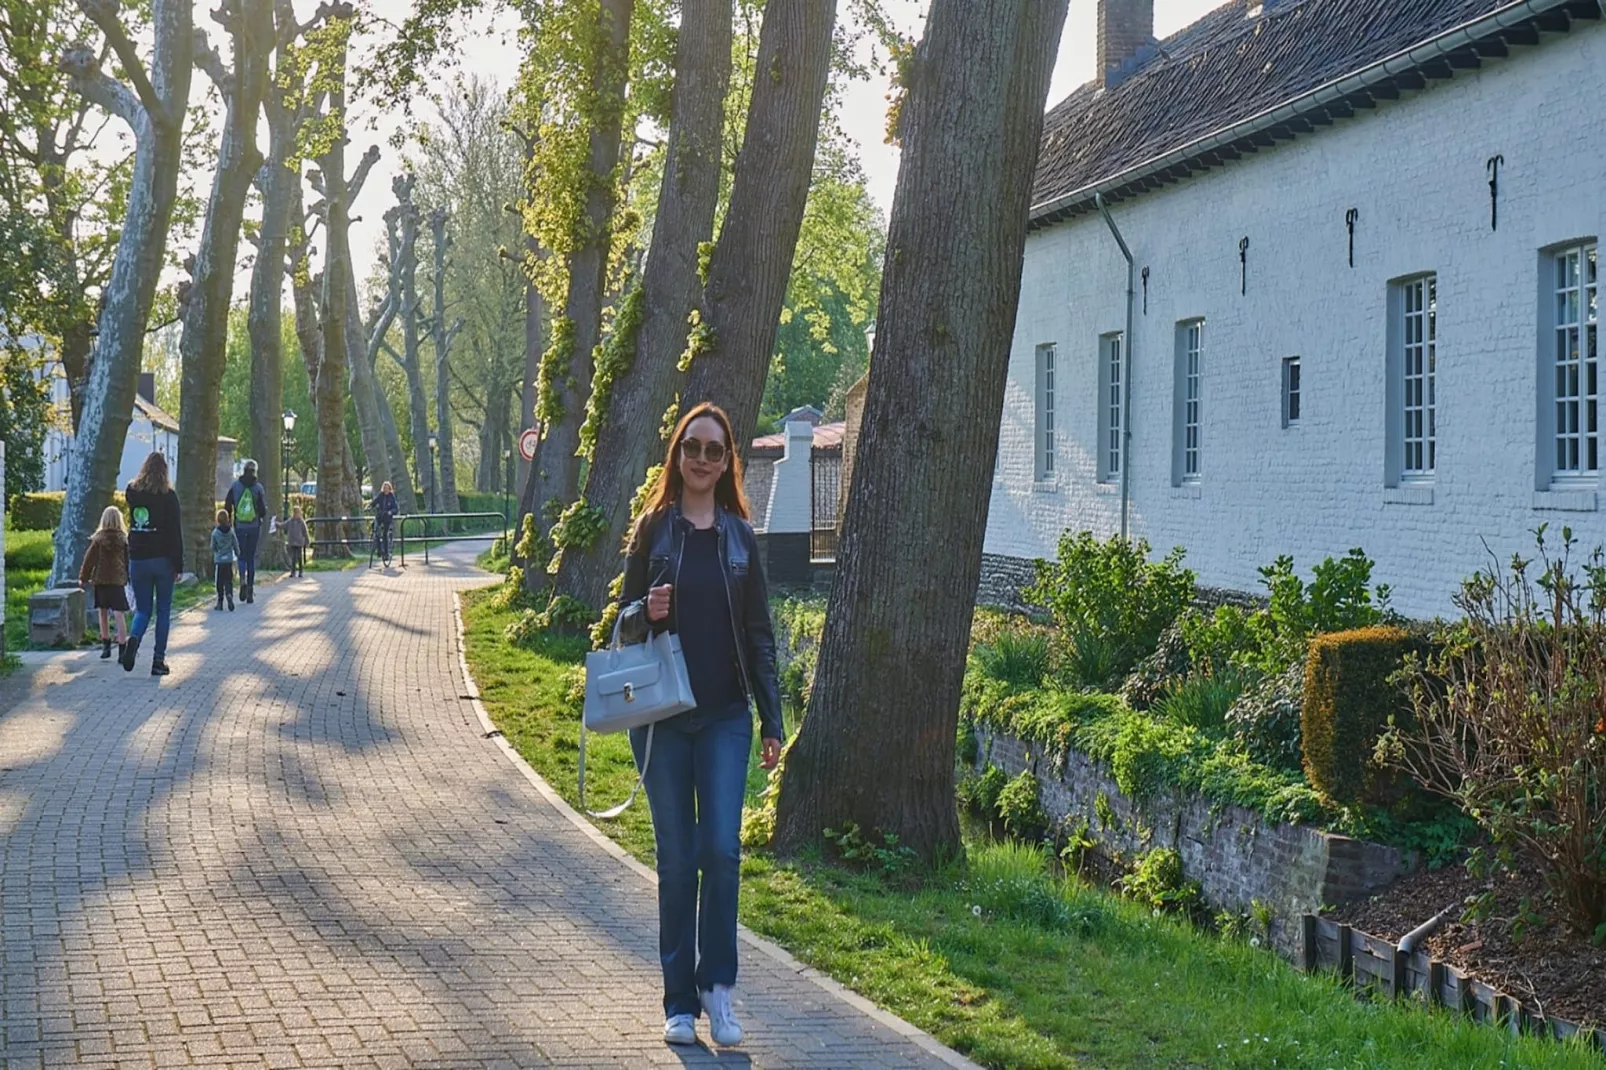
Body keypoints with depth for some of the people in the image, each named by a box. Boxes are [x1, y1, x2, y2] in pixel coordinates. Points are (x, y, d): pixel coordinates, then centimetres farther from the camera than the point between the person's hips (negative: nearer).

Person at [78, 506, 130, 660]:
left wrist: (83, 577, 8)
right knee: (118, 615, -5)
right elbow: (128, 560, 3)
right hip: (118, 580, -1)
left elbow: (89, 559, 0)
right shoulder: (124, 539, -2)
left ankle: (106, 646, 19)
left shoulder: (98, 539, -3)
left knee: (103, 613, 15)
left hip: (100, 580, 1)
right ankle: (122, 650, -12)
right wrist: (128, 577, 14)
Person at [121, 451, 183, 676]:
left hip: (137, 560, 3)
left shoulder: (132, 493, 3)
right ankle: (158, 660, 3)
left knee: (142, 609, 12)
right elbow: (175, 533, -8)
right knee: (163, 611, 7)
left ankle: (134, 639, -19)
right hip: (162, 560, -3)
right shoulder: (168, 496, -7)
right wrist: (178, 565, -3)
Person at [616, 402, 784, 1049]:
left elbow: (759, 634, 9)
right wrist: (646, 611, -17)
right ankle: (680, 1002, 12)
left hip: (726, 717, 1)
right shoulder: (653, 528, 3)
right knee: (676, 858, 3)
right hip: (662, 717, -1)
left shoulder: (740, 535, 6)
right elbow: (624, 624, 7)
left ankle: (717, 986, 5)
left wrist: (772, 721, 4)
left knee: (722, 850, -9)